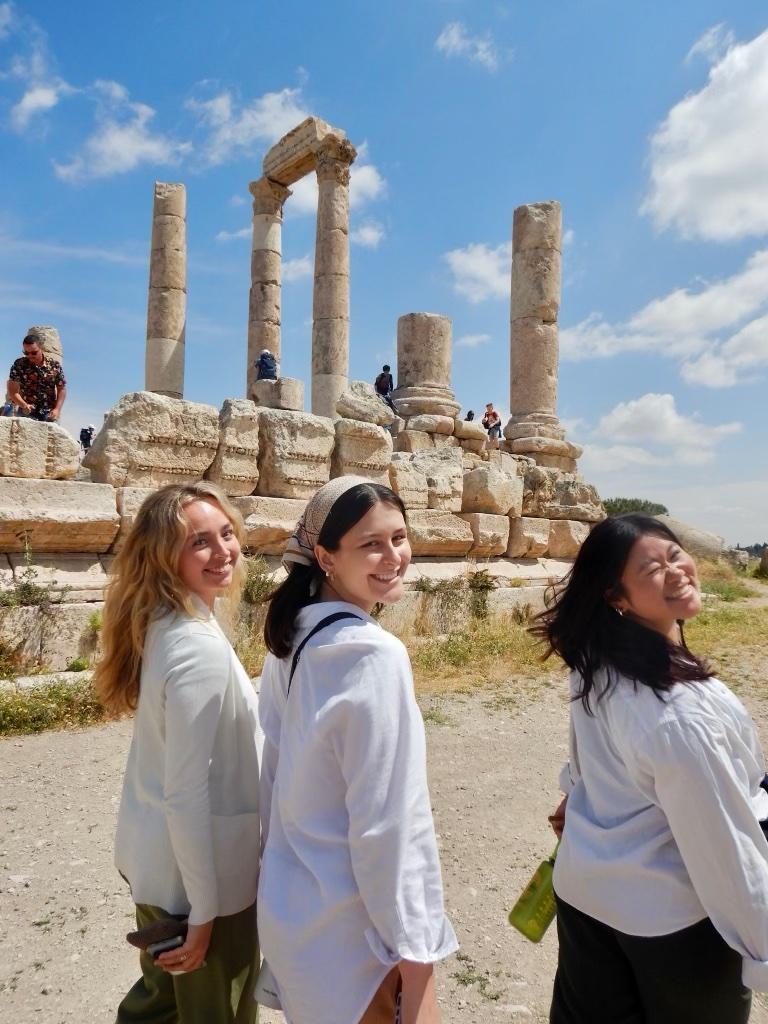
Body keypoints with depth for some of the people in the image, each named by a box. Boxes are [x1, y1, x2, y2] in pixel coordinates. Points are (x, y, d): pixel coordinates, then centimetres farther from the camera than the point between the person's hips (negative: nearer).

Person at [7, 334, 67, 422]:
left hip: (48, 413, 1)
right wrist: (24, 405, -20)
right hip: (26, 412, -1)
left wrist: (57, 409, -8)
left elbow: (61, 389, 6)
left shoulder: (54, 365, 1)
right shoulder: (19, 364, -1)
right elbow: (12, 390, -3)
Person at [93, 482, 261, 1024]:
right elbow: (188, 793, -25)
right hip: (197, 866, -8)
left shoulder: (162, 625, -1)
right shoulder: (201, 648, -28)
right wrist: (205, 911, -17)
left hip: (153, 855, 8)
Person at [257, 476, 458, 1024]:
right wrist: (414, 950, -15)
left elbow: (279, 770, 7)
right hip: (353, 923, -7)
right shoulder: (374, 654, -26)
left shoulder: (293, 634, -1)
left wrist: (287, 860, 17)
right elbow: (387, 824, -24)